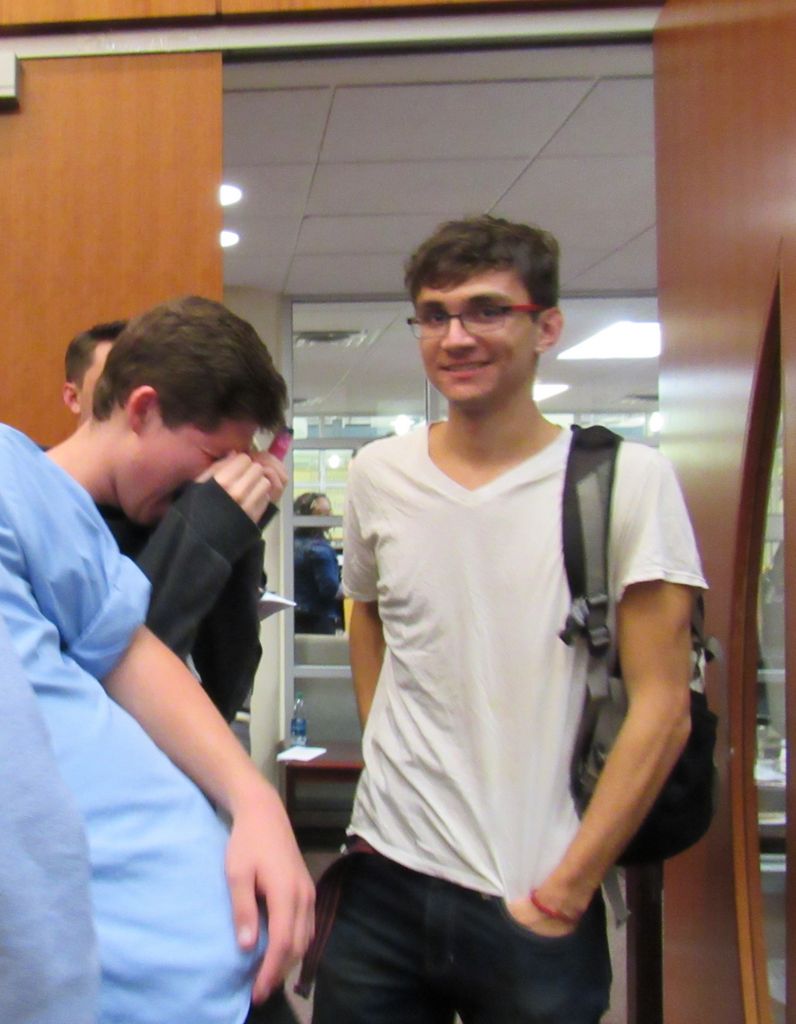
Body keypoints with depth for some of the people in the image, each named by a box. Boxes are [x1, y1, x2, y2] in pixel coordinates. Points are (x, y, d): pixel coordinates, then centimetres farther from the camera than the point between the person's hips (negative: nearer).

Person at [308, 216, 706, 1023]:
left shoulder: (627, 480, -9)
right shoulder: (378, 474, 2)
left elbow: (661, 709, -9)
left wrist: (563, 894, -9)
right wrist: (393, 767, 8)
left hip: (534, 906, -3)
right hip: (385, 880, 3)